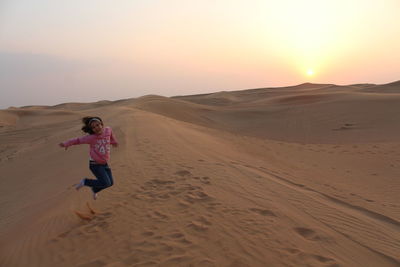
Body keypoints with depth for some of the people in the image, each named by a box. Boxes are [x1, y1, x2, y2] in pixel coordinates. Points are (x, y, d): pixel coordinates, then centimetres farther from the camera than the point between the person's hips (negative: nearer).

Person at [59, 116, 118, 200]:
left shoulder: (108, 130, -7)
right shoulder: (91, 137, -19)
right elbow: (78, 140, -11)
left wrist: (114, 142, 34)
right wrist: (66, 144, -25)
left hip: (104, 163, 6)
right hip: (95, 164, -6)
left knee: (110, 183, 16)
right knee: (106, 183, -15)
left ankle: (95, 189, 46)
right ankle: (85, 182, 6)